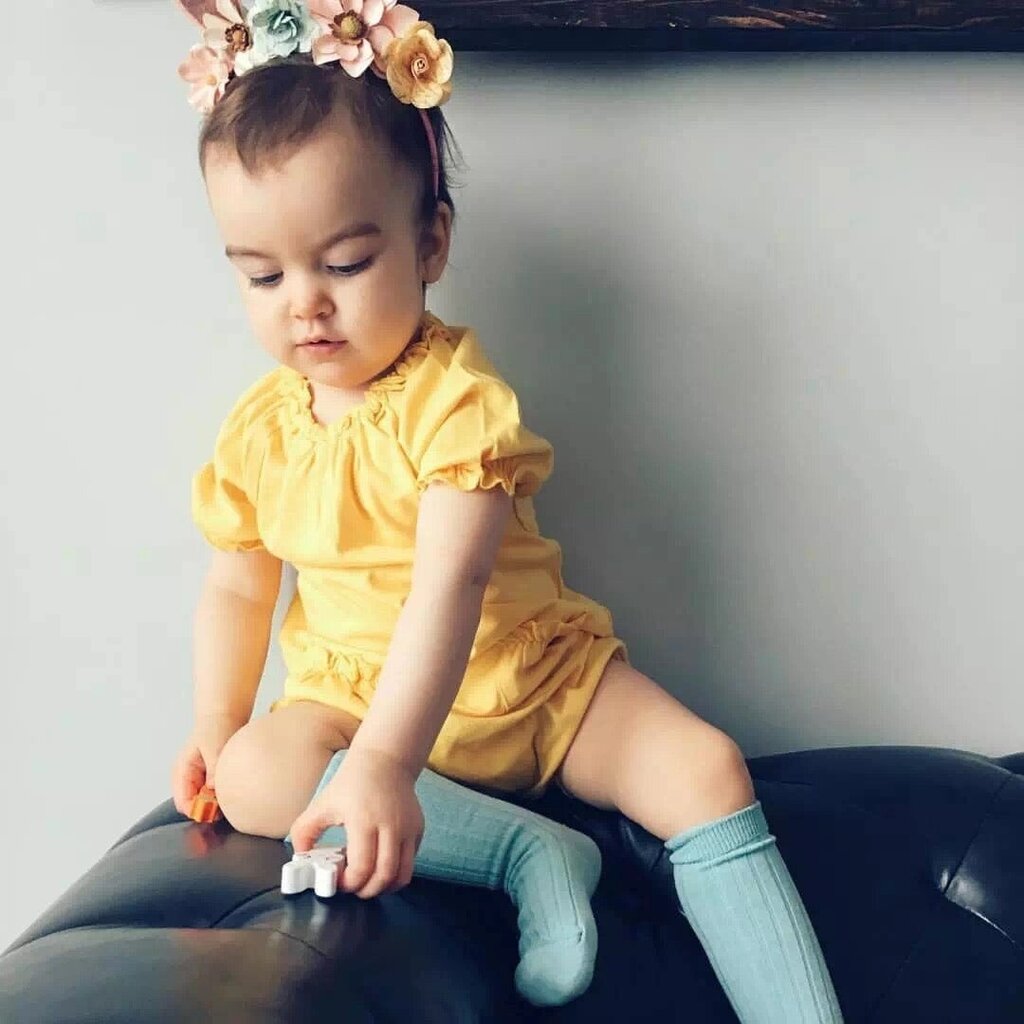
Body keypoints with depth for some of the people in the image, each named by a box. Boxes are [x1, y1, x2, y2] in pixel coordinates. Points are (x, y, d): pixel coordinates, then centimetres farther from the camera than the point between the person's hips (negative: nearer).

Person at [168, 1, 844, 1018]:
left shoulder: (456, 398, -19)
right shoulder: (257, 432, -1)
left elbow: (448, 587, -32)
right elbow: (236, 588, 11)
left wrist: (384, 762, -43)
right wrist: (214, 724, -5)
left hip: (529, 677, -3)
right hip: (352, 697, 3)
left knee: (707, 772, -23)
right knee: (254, 776, -28)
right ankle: (530, 850, -26)